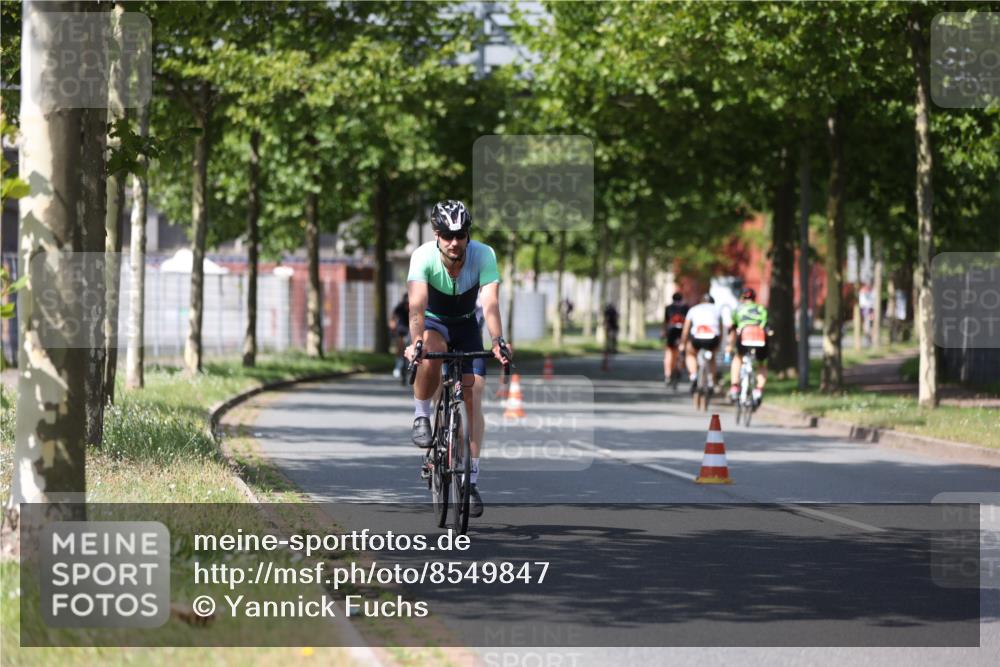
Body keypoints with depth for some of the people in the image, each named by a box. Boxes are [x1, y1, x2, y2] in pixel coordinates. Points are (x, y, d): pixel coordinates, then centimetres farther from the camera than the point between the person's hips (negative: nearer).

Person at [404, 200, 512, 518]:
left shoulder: (483, 255, -27)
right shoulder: (423, 256, -29)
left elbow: (490, 303, -37)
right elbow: (417, 304, -40)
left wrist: (498, 342, -53)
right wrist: (415, 342, -57)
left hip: (466, 325, 1)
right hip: (433, 322, -1)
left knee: (474, 400, -9)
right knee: (431, 355, -38)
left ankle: (472, 480, -4)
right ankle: (421, 418, -15)